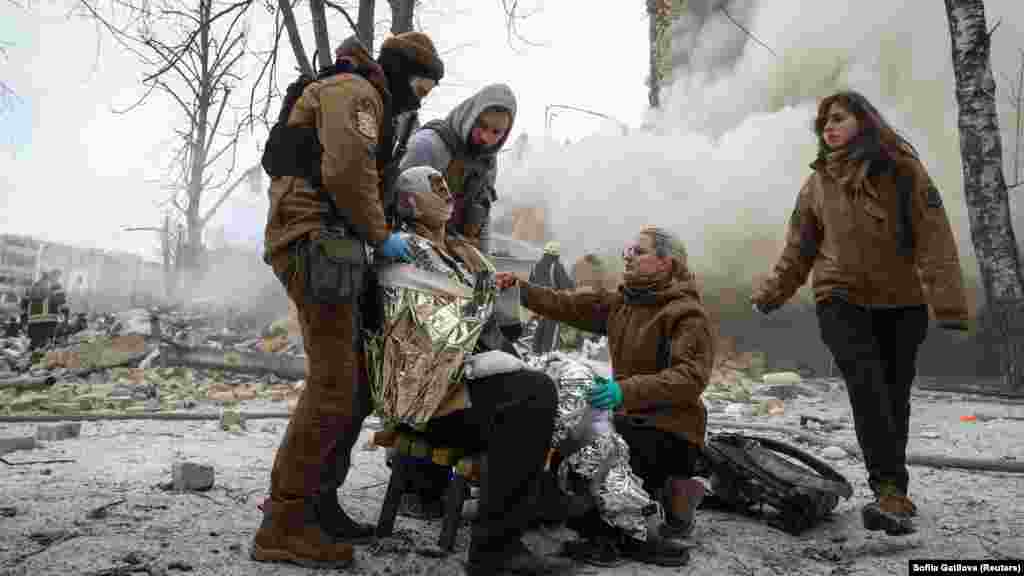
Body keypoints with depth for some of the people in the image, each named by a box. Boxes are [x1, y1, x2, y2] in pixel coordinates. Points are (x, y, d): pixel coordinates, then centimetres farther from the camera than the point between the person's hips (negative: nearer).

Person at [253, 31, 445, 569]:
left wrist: (378, 231, 13)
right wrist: (380, 234, -11)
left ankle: (316, 501, 17)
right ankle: (284, 525, -6)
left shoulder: (363, 101, 30)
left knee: (355, 383, 10)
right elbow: (347, 169, -20)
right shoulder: (355, 91, -3)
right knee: (334, 386, -13)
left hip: (325, 244, 11)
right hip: (317, 238, -11)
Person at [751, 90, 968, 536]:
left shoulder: (903, 169, -5)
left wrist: (949, 304, -19)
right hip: (841, 299, 1)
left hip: (902, 303, -1)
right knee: (867, 384, -18)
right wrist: (772, 294, 12)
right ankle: (891, 491, -18)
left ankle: (892, 492, 22)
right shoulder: (818, 184, 4)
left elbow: (935, 239, -12)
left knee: (895, 394, 5)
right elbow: (798, 249, 12)